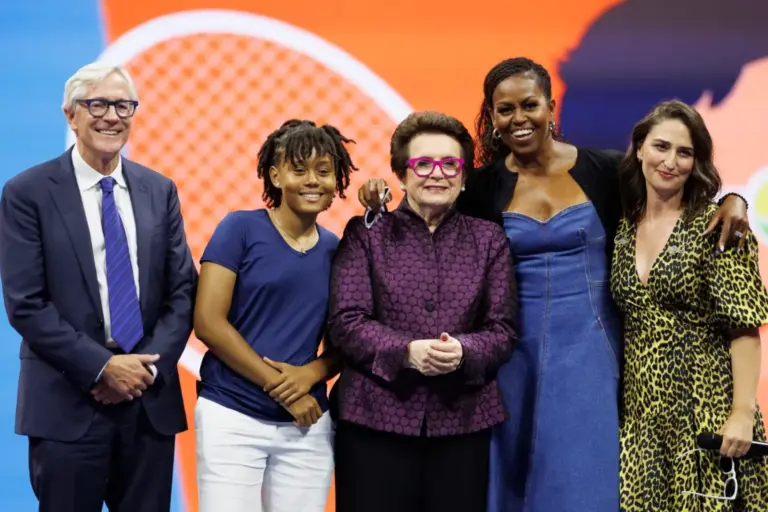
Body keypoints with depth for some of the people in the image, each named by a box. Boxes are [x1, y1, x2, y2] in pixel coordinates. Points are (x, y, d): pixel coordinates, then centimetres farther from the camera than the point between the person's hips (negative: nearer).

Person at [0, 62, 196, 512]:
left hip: (151, 400, 4)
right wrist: (102, 368, -14)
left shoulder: (160, 191, 10)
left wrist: (151, 366, -8)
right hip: (67, 404, -3)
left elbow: (183, 290, 7)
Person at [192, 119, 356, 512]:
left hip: (307, 425, 4)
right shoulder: (241, 228, -4)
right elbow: (208, 322, -10)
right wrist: (278, 385, -12)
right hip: (231, 417, -4)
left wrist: (312, 373, -9)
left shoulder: (336, 249, 8)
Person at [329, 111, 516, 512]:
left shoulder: (489, 240, 11)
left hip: (463, 421, 2)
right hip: (375, 419, -2)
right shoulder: (365, 234, 5)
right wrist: (407, 351, -20)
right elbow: (346, 322, -4)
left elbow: (502, 331, 4)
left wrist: (463, 352, -18)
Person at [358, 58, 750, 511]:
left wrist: (730, 200, -11)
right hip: (516, 354, 1)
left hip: (588, 351, -1)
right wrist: (382, 210, -12)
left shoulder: (605, 170, -2)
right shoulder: (484, 186, 1)